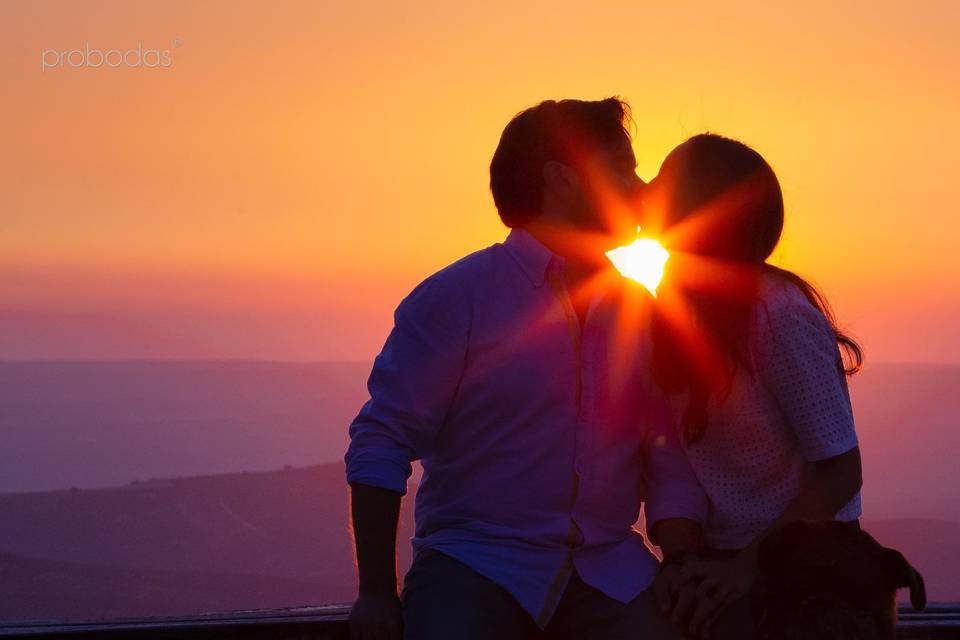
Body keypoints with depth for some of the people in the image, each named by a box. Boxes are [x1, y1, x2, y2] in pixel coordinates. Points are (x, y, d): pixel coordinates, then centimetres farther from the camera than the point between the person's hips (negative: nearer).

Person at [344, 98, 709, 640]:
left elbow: (672, 465, 9)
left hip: (609, 572, 4)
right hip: (473, 568, -4)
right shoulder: (456, 296, -3)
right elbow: (382, 442, -6)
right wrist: (376, 594, -11)